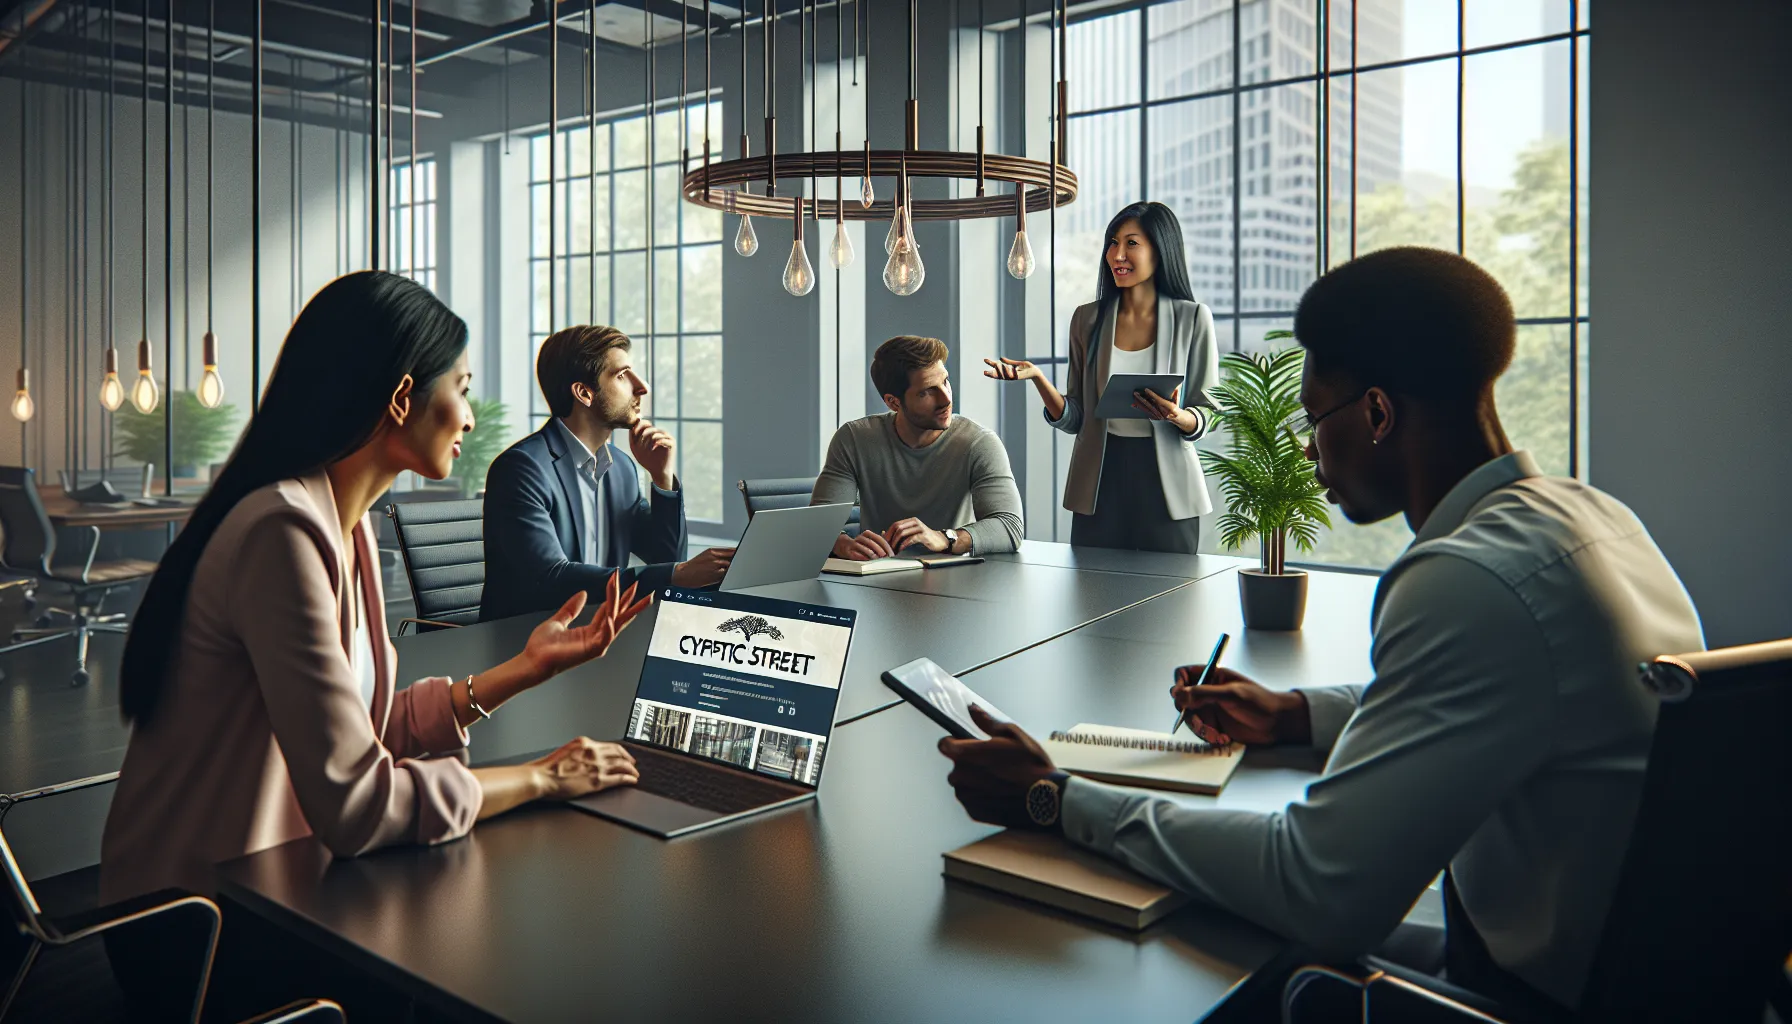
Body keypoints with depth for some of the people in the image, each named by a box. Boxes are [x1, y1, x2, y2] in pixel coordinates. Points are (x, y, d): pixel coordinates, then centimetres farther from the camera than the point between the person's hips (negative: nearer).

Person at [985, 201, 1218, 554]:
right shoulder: (1087, 319, 6)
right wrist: (1037, 377, -11)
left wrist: (1176, 416, -21)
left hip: (1166, 485, -2)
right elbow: (1074, 419, 5)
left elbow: (1204, 415, 1)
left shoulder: (1192, 318, -1)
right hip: (1099, 485, 2)